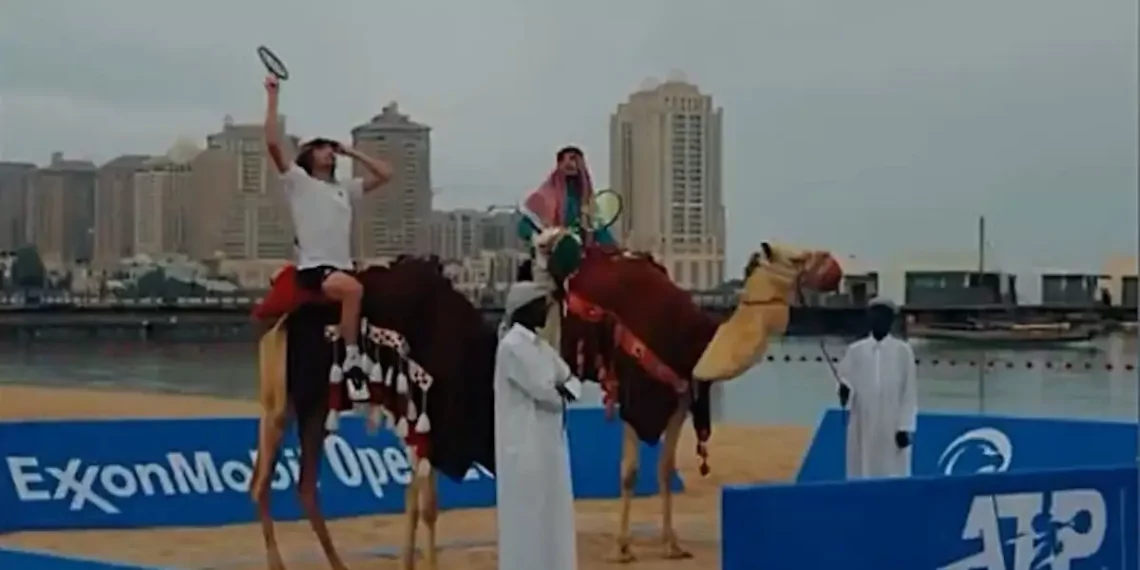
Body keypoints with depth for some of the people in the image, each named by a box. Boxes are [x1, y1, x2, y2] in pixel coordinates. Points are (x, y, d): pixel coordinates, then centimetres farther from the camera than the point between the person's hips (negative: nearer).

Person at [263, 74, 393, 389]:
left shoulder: (345, 188, 21)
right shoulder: (299, 182, 6)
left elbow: (385, 174, 24)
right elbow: (273, 143, -6)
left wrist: (351, 152, 23)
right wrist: (273, 97, -4)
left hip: (343, 267, 7)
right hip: (313, 268, -7)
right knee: (353, 289, -35)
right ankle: (351, 357, -29)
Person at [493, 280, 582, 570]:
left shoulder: (540, 345, 13)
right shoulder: (512, 346, -15)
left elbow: (570, 381, 11)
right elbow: (543, 390, -20)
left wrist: (565, 390, -11)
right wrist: (561, 393, 1)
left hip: (547, 443, 9)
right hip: (524, 447, -9)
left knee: (551, 519, 12)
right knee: (528, 521, -5)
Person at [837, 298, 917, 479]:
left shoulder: (903, 351, 3)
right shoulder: (855, 350, 8)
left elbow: (909, 393, 1)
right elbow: (846, 382, 7)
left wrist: (905, 427, -6)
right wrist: (845, 391, -17)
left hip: (892, 429, -2)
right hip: (863, 429, 2)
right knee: (862, 478, 1)